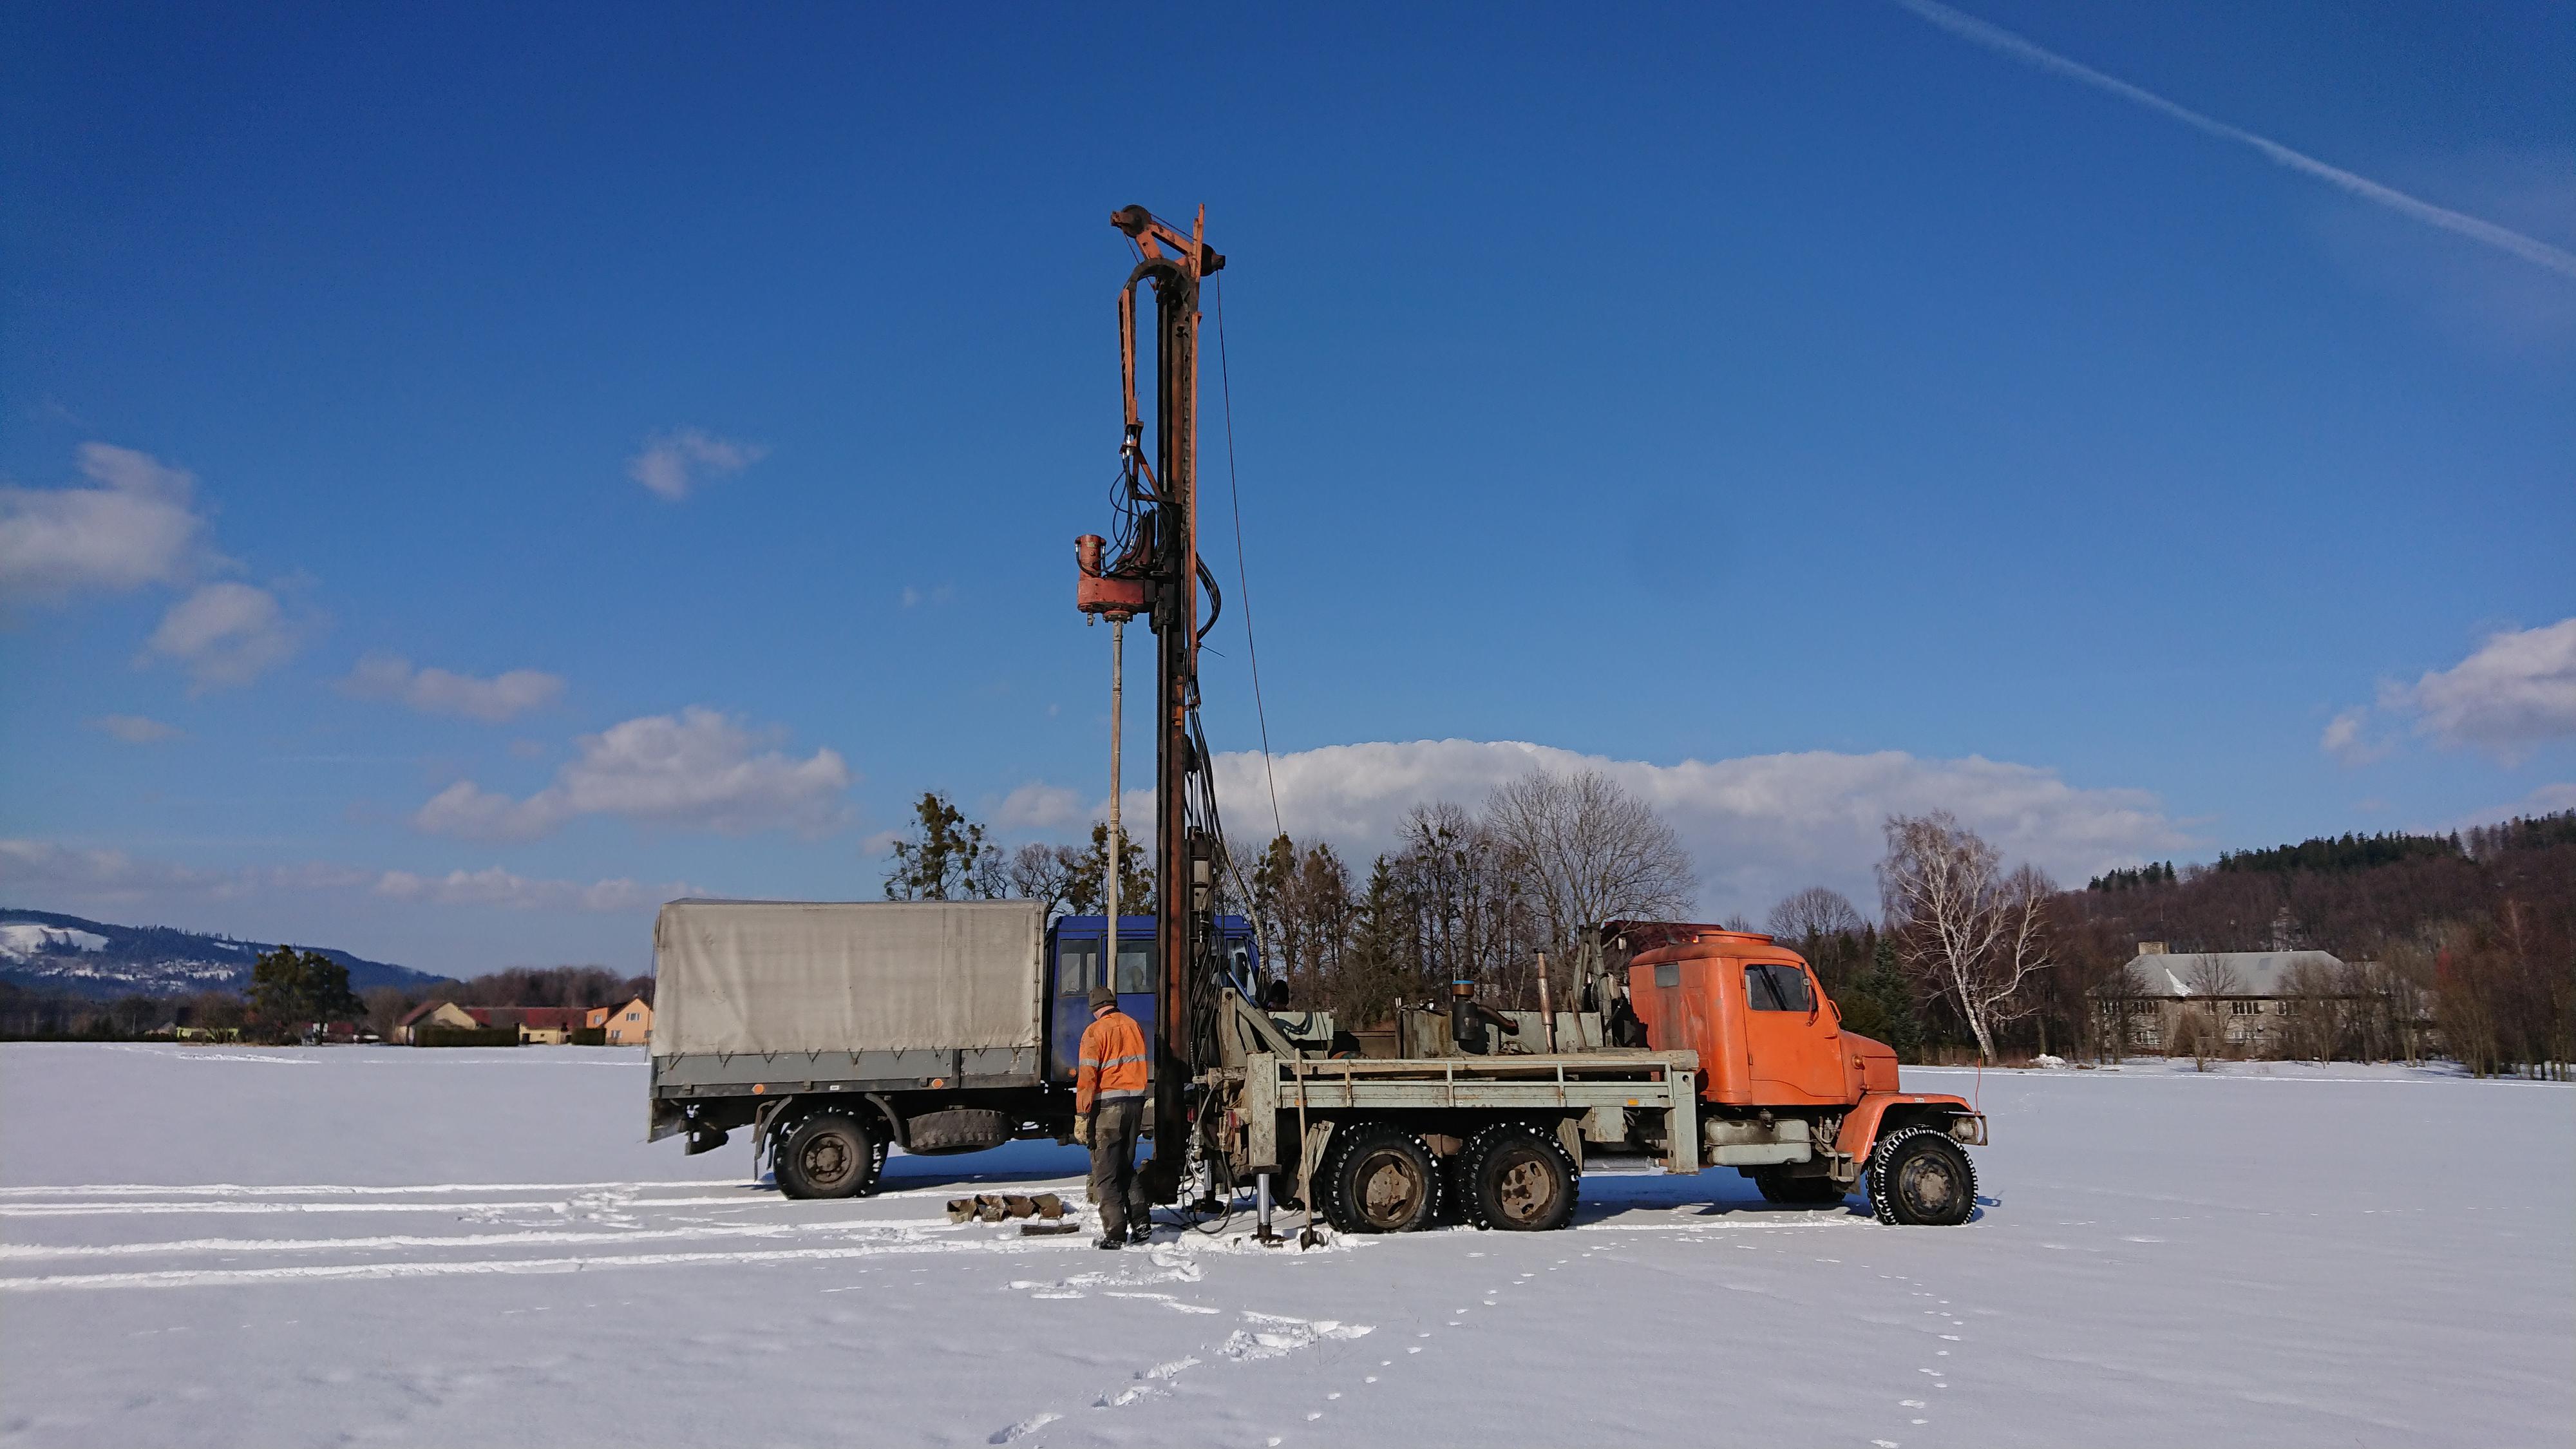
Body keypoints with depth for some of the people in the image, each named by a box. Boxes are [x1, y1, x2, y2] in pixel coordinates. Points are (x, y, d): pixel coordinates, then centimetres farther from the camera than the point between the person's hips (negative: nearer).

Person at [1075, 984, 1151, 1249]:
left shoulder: (1095, 1031, -8)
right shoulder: (1134, 1026, 9)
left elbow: (1087, 1077, -14)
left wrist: (1081, 1116, -13)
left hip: (1108, 1105, -6)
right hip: (1136, 1100, 6)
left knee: (1106, 1172, 1)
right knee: (1126, 1165, 19)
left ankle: (1115, 1234, -2)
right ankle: (1141, 1221, 9)